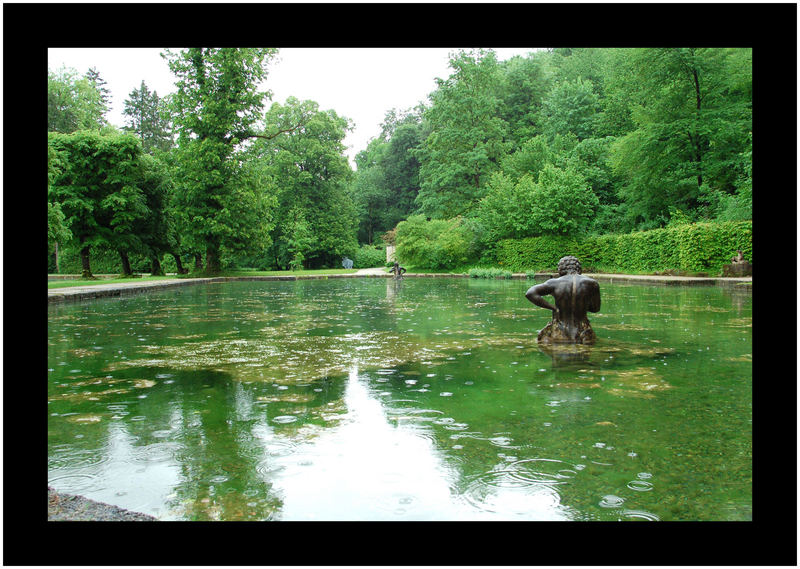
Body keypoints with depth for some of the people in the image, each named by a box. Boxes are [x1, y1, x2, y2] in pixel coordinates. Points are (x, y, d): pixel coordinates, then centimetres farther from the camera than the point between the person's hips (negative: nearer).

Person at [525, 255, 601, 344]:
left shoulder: (555, 283, -3)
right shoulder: (591, 283, -1)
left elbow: (529, 294, -10)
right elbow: (596, 308, 11)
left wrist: (552, 307, -6)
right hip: (582, 337, 2)